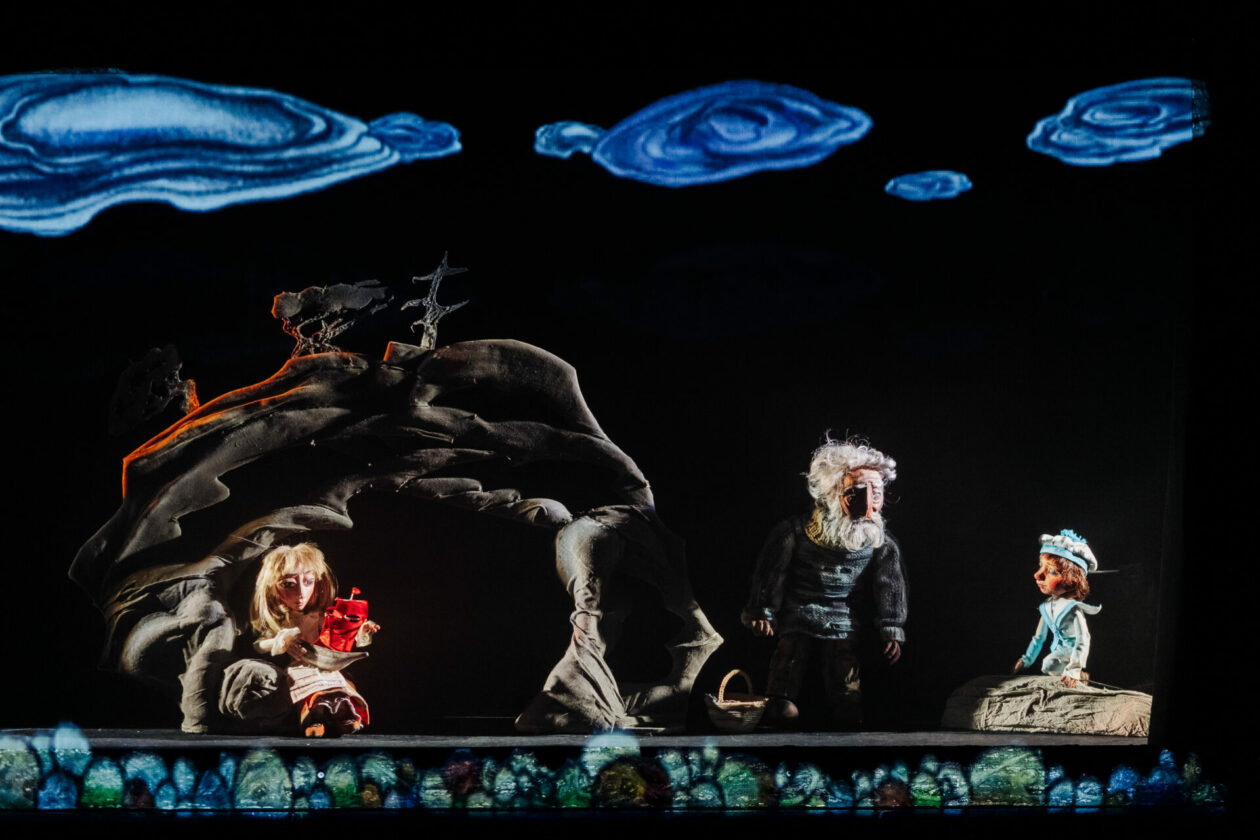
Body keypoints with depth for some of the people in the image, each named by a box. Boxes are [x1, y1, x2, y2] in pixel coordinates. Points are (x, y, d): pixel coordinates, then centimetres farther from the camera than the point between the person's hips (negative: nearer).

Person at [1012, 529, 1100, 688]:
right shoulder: (1047, 606, 1)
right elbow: (1039, 637, 14)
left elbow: (1083, 640, -29)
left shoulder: (1073, 609, -22)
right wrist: (1026, 660, 14)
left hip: (1072, 651, -8)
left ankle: (1080, 674, -6)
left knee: (1048, 665, -25)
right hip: (1058, 650, 8)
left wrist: (1074, 670, -38)